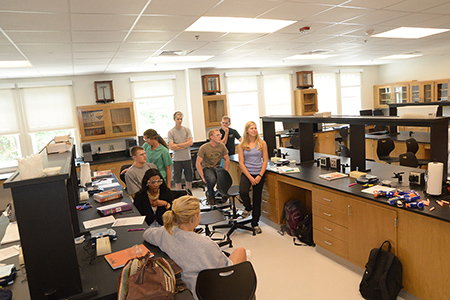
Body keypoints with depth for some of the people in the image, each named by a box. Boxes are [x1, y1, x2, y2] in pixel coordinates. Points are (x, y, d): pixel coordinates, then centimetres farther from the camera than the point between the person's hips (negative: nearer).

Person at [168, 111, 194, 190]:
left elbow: (191, 142, -5)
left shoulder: (187, 130, 5)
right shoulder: (171, 132, -2)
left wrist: (177, 145, -7)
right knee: (177, 180, 4)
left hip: (187, 158, 2)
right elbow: (171, 147, -10)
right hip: (177, 159, -2)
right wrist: (185, 144, -8)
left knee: (189, 179, 12)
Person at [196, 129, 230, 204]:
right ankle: (210, 195, -2)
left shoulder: (222, 146, -1)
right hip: (207, 168, -3)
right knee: (212, 179, -36)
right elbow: (198, 163, -10)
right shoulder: (204, 148, -13)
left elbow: (227, 160, 6)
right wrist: (202, 177, -19)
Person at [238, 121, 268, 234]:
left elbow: (265, 161, 1)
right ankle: (248, 208, 8)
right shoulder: (241, 145, -1)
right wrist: (250, 177, -12)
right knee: (243, 192, -27)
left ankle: (255, 223, 25)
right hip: (246, 173, -1)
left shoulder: (262, 143, 1)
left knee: (257, 199, 7)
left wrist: (260, 176, -10)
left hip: (259, 174, 1)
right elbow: (241, 163, -3)